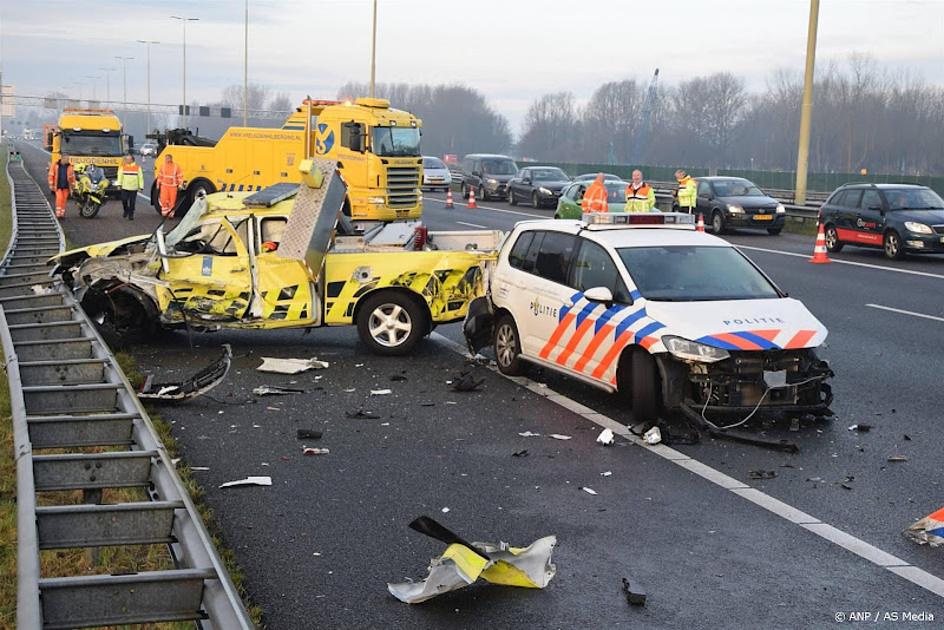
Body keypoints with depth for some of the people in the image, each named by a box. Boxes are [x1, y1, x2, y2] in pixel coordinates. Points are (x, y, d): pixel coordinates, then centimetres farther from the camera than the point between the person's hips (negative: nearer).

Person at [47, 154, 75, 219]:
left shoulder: (69, 166, 2)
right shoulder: (55, 165, -4)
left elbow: (72, 176, 8)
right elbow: (51, 175, -1)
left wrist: (73, 185, 5)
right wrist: (51, 185, -4)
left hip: (66, 186, 2)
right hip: (58, 186, -2)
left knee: (64, 200, 5)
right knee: (59, 198, -14)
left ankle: (62, 214, 14)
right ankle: (58, 214, -7)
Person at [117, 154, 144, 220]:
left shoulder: (137, 167, 3)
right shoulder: (122, 167, 6)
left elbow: (140, 177, 4)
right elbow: (120, 176, 5)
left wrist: (140, 187, 0)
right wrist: (119, 184, -5)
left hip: (134, 188, -1)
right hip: (124, 187, 1)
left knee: (132, 202, 1)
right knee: (124, 200, -4)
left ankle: (131, 215, 11)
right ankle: (126, 210, 23)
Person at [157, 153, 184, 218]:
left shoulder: (176, 167, -4)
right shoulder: (163, 166, 4)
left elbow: (180, 176, -3)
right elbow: (160, 176, 12)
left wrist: (180, 184, -10)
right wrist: (158, 184, 12)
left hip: (173, 186, -2)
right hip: (164, 186, 2)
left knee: (172, 201, 2)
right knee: (163, 200, -9)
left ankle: (171, 214, 12)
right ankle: (164, 213, 5)